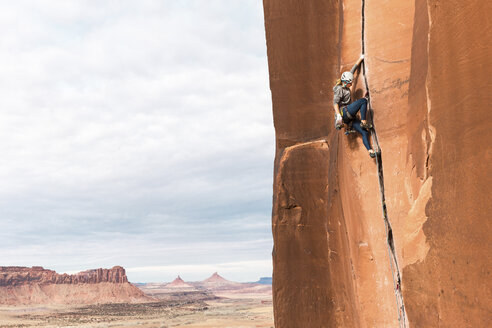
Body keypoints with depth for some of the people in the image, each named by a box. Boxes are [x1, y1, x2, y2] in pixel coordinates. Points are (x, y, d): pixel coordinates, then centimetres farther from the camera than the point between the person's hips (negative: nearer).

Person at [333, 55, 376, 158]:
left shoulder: (346, 87, 18)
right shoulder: (339, 89, -7)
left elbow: (352, 71, 27)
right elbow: (335, 103, -18)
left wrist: (360, 59, 33)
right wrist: (338, 115, -30)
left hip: (349, 117, 8)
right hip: (344, 112, -8)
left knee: (364, 132, -4)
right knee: (363, 100, -18)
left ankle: (370, 151, -7)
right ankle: (364, 122, -16)